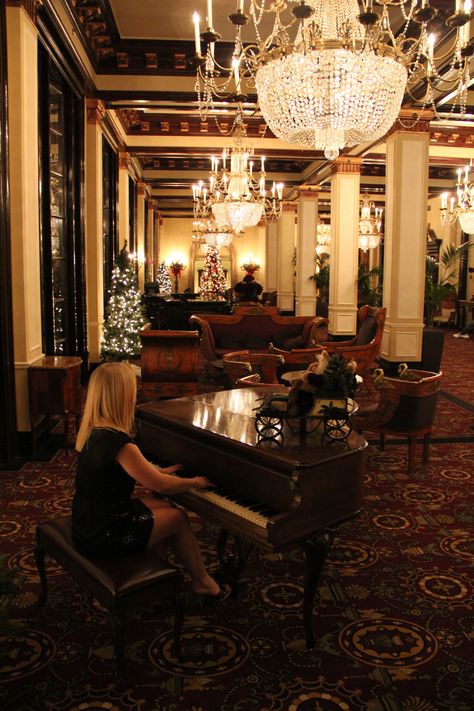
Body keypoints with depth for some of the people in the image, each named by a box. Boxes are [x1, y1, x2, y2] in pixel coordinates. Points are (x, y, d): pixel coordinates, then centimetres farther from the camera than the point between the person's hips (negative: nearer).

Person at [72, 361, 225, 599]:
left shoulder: (91, 430, -1)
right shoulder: (118, 442, -29)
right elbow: (160, 485, -18)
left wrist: (161, 470, 23)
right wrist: (194, 482, -1)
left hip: (87, 521, 8)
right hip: (103, 536, -8)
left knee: (165, 507, 17)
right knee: (179, 518, 7)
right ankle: (202, 582, 26)